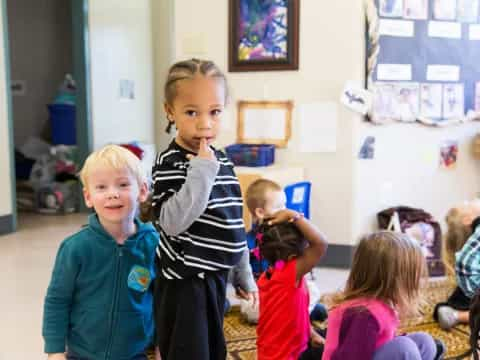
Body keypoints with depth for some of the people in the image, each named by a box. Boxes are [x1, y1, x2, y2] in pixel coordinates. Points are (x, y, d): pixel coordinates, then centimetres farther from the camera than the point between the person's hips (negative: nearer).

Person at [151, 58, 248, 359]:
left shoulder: (222, 161, 6)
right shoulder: (170, 164, -17)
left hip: (215, 278, 7)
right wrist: (202, 169, -29)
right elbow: (173, 221, -29)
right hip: (184, 282, -7)